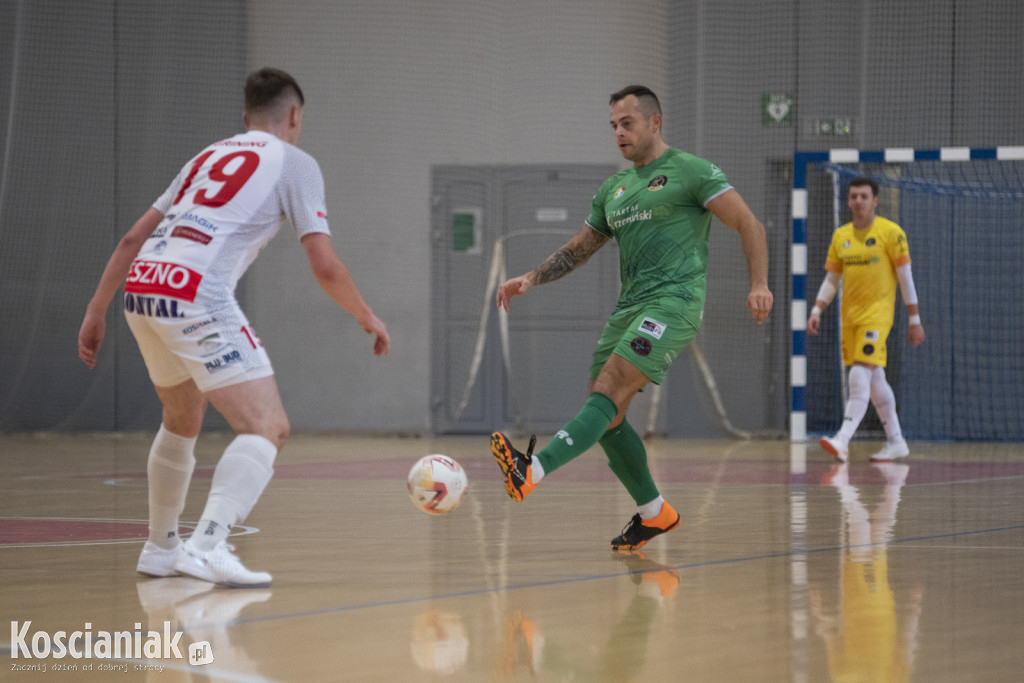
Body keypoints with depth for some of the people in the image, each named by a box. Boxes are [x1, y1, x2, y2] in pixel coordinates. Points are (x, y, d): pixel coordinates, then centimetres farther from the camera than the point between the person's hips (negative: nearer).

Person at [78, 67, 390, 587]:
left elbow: (133, 239, 25)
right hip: (195, 296, -7)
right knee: (267, 427, -7)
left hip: (141, 289, 7)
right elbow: (324, 266, 4)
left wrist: (96, 314, 29)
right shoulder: (295, 163, 11)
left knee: (183, 420, 29)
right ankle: (208, 545, -26)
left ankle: (160, 548, 37)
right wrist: (368, 319, 19)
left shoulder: (209, 156, 29)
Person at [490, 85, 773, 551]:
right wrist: (531, 279, 12)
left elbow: (749, 225, -3)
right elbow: (577, 250, 28)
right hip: (629, 303, 8)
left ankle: (532, 471, -38)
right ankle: (653, 512, 15)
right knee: (604, 412, 1)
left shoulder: (691, 171, 1)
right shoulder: (613, 189, 22)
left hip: (674, 300, -8)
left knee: (609, 393, -21)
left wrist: (759, 284, -16)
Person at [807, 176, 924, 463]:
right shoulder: (841, 236, 10)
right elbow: (831, 280, 15)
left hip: (877, 315, -6)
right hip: (850, 317, 6)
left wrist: (915, 320, -5)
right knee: (875, 380, 12)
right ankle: (896, 441, 22)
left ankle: (842, 441, -25)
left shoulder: (890, 232, -5)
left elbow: (905, 278, -4)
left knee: (860, 377, -17)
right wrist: (816, 311, 2)